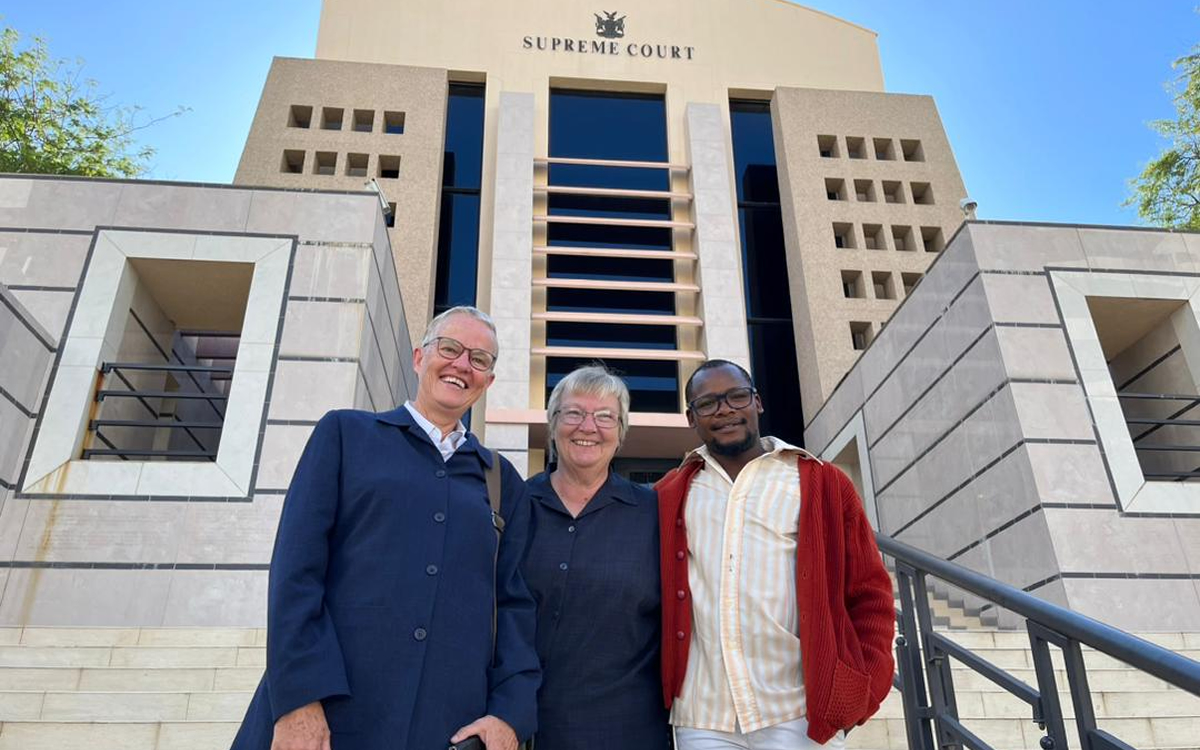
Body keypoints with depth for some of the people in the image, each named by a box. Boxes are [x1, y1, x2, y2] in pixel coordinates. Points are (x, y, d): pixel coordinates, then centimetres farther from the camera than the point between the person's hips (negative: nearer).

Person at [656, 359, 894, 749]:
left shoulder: (822, 484, 2)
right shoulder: (667, 498, 7)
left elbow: (868, 593, 3)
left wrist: (857, 692, -6)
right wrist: (653, 691, 5)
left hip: (800, 716, -1)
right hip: (700, 719, 2)